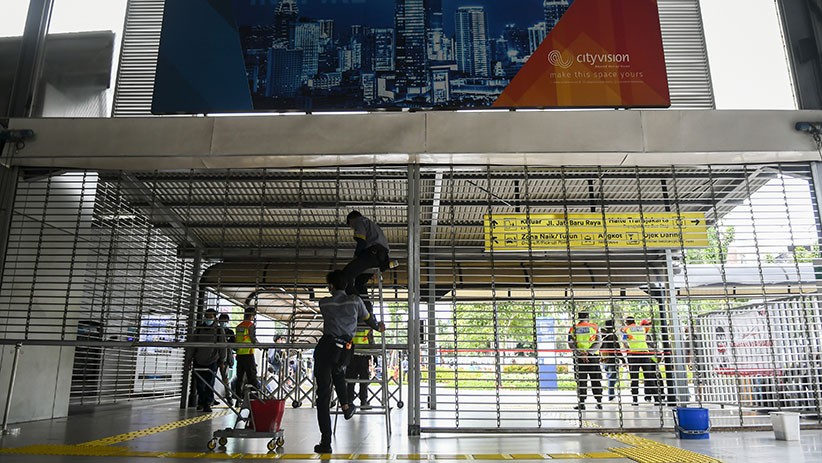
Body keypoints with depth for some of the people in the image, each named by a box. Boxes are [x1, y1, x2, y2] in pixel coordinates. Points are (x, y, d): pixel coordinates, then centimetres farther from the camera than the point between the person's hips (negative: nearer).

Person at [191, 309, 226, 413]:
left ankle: (207, 404, 3)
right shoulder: (198, 329, 5)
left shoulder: (219, 331, -1)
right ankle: (201, 402, 24)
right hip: (199, 361, 3)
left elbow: (222, 347, 2)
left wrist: (222, 360, 0)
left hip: (212, 362, -2)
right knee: (199, 384, 8)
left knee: (209, 384, -4)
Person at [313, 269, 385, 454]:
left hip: (325, 347, -2)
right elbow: (367, 318, 21)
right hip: (344, 351, 2)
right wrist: (378, 327, 44)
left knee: (323, 394, 3)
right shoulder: (355, 301, 6)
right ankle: (345, 406, 29)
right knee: (338, 372, 38)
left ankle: (325, 442, 2)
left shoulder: (324, 303, 3)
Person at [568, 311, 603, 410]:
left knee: (581, 380, 5)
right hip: (593, 357, 0)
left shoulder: (573, 329, 4)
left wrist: (581, 354, -11)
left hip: (579, 358, 0)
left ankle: (582, 403, 2)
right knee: (596, 380, 9)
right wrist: (589, 352, -12)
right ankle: (599, 403, 11)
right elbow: (598, 342, -6)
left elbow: (571, 344, -6)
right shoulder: (594, 327, 3)